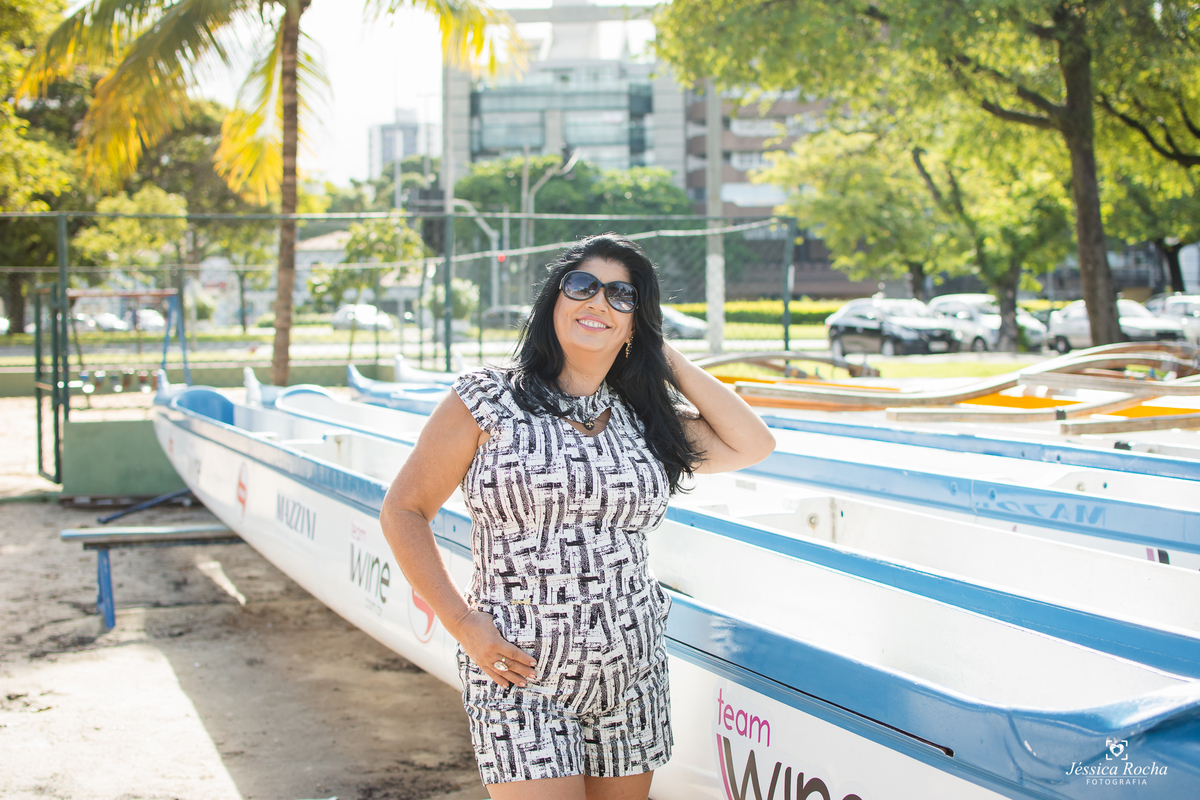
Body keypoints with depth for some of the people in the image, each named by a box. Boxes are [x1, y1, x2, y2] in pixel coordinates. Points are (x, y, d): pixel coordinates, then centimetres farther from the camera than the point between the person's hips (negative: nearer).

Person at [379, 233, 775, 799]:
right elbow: (404, 510, -1)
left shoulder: (644, 420, 10)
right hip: (520, 676, -4)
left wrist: (672, 363, 5)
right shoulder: (488, 401, -2)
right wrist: (460, 621, -9)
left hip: (633, 679, 5)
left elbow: (753, 446, 5)